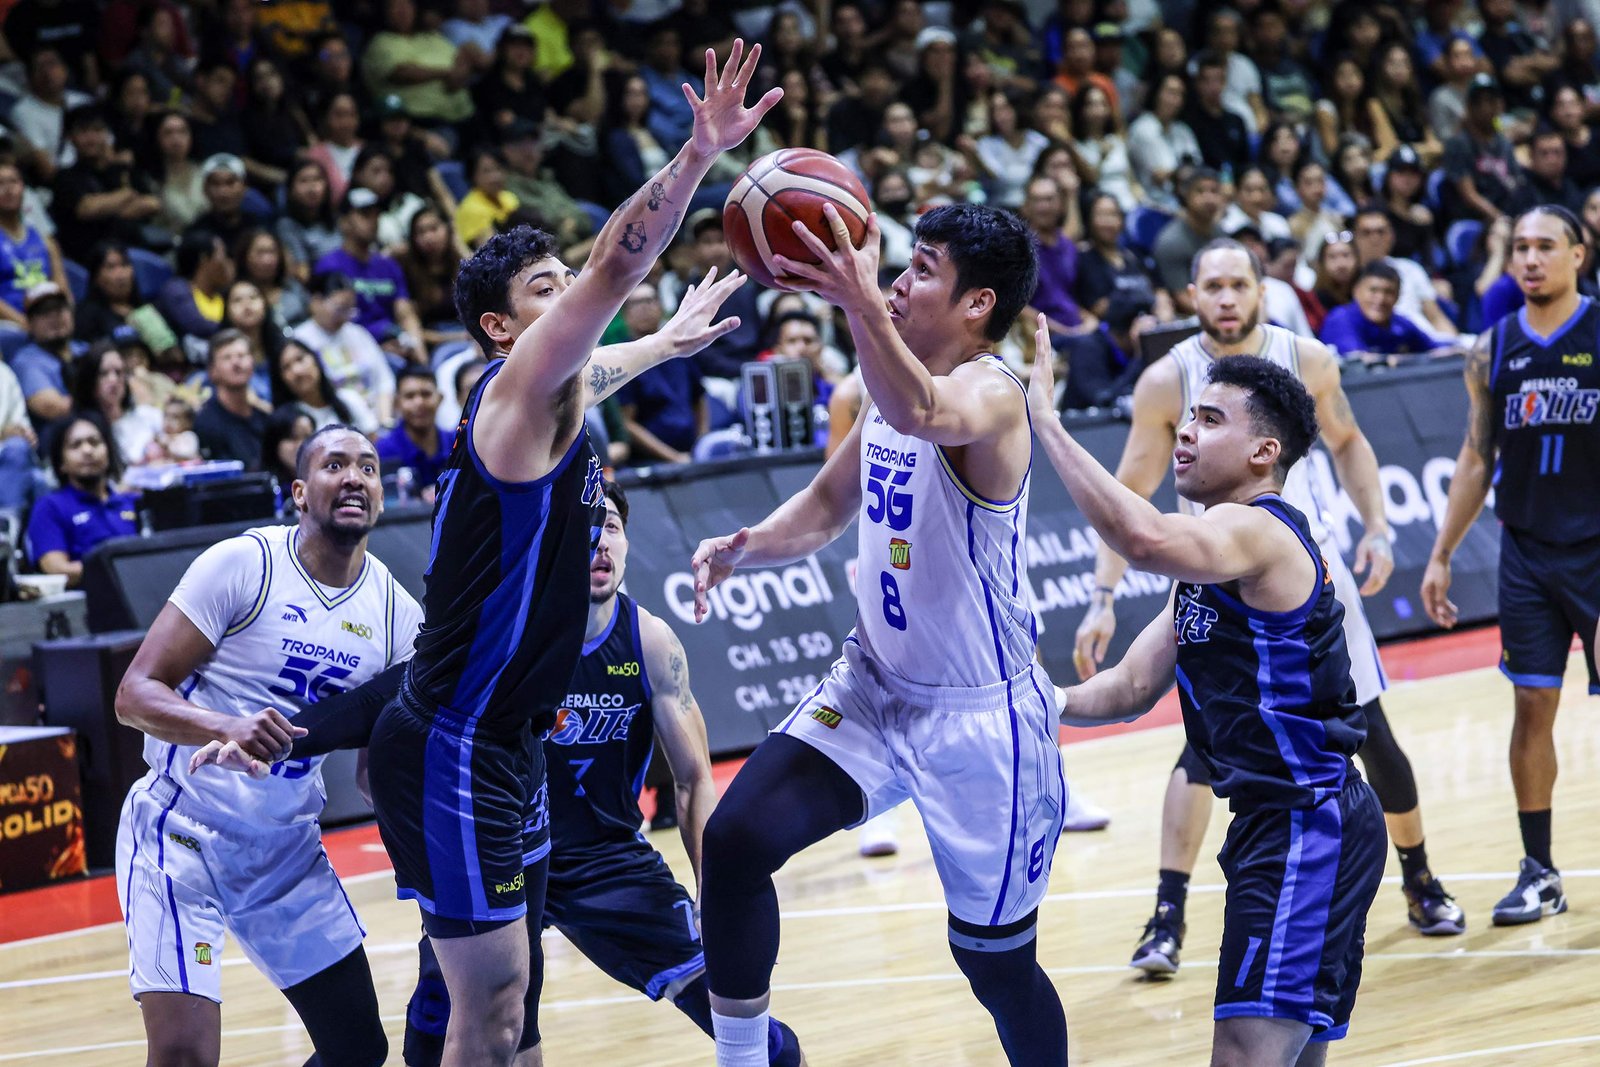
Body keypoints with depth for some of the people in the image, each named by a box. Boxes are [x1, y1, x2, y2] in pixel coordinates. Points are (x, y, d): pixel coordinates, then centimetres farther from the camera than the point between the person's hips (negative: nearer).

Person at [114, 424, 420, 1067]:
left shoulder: (396, 612, 2)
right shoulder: (244, 564, -13)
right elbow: (135, 694, -17)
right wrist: (229, 727, -34)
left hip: (288, 847, 6)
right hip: (181, 836, -6)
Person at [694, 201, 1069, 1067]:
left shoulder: (989, 393, -21)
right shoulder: (895, 381, 5)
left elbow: (921, 416, -47)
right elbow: (829, 504, 19)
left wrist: (860, 305, -64)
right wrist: (748, 545, -2)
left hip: (980, 718, -7)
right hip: (873, 687, 7)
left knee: (996, 963, 5)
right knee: (735, 841, -13)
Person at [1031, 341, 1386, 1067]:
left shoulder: (1255, 531, -15)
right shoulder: (1212, 554, 18)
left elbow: (1144, 539, -37)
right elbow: (1133, 687, 18)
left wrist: (1045, 420, -33)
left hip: (1309, 824, -11)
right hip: (1273, 820, 11)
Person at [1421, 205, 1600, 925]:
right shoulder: (1492, 351, 5)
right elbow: (1477, 458, 12)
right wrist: (1441, 556, 9)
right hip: (1526, 553, 3)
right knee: (1532, 707, 4)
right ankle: (1539, 873, 11)